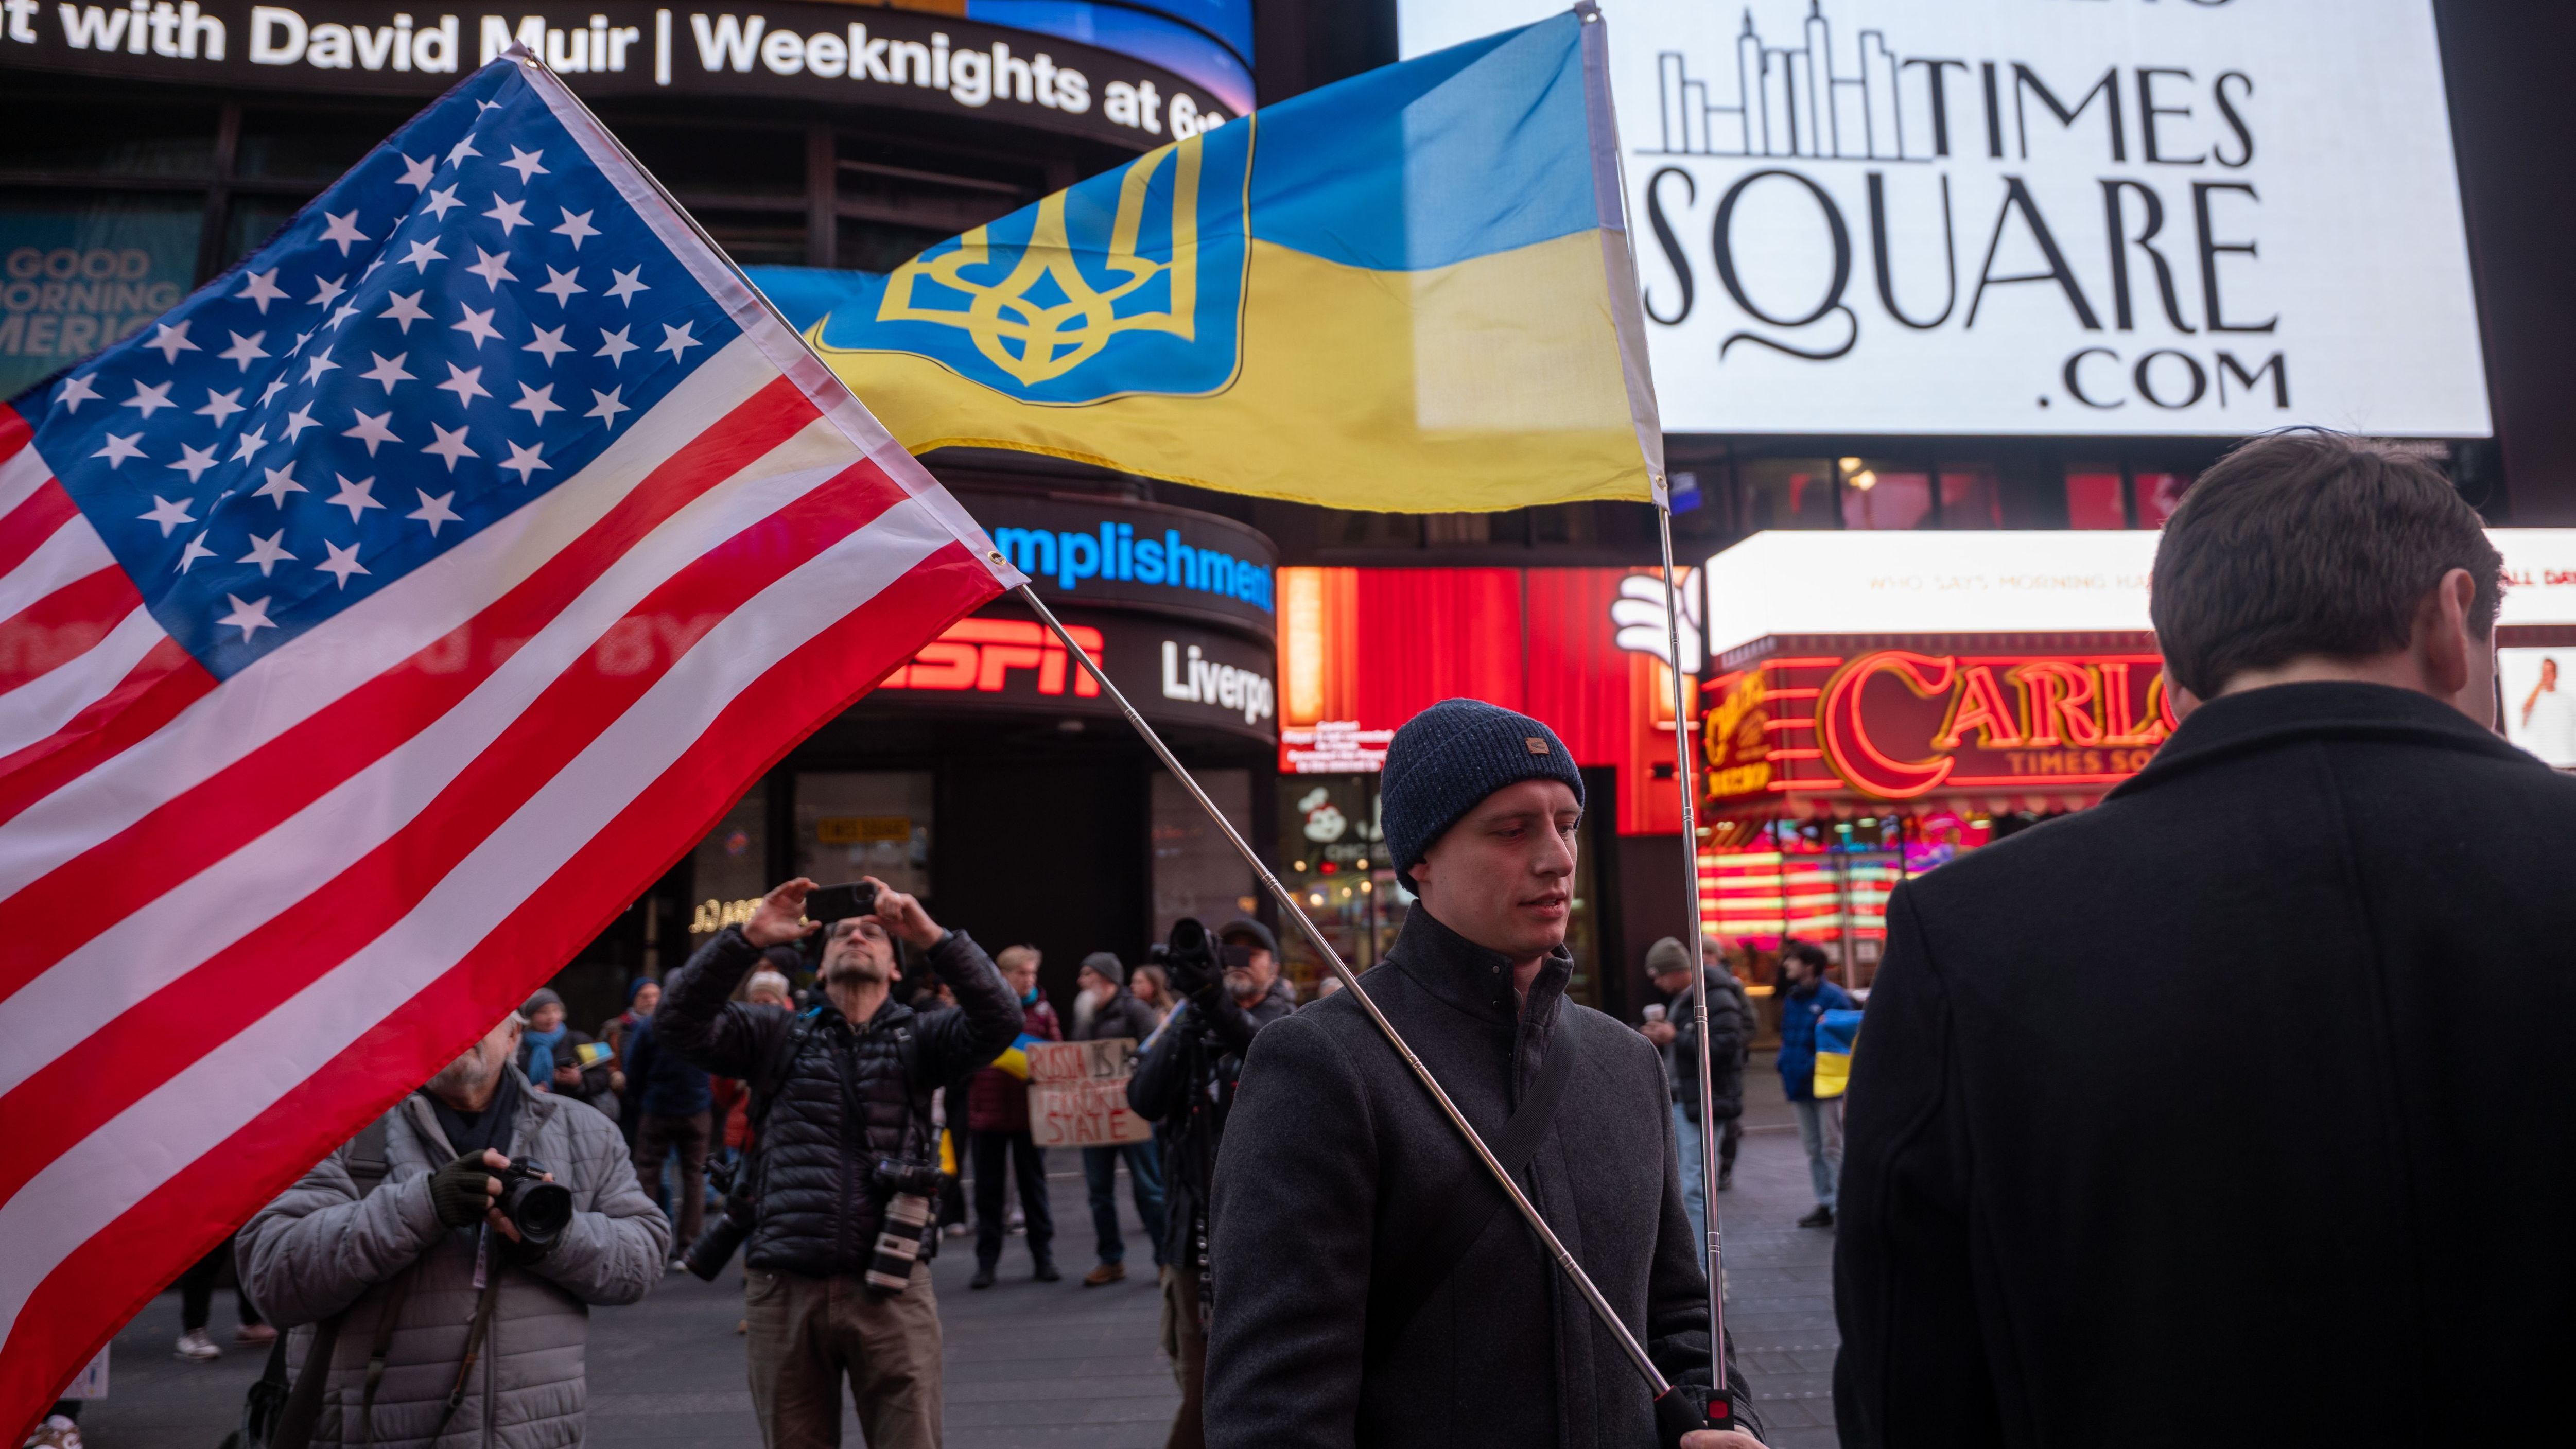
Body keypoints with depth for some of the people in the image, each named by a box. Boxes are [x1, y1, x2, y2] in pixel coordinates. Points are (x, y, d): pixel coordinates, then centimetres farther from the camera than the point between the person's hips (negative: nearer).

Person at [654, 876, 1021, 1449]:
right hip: (784, 1288, 2)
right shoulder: (777, 1034, 11)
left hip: (890, 1287, -1)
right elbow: (680, 1025, -2)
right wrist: (747, 938, -11)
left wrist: (933, 936, -17)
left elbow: (999, 1021, -9)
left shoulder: (919, 1036, 9)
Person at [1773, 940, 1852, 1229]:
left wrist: (1815, 1067, -21)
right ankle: (1825, 1205, 21)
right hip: (1799, 1086, 7)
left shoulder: (1833, 997, -13)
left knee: (1833, 1147, -1)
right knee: (1813, 1149, 13)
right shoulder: (1792, 998, 10)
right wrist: (1786, 1068, 6)